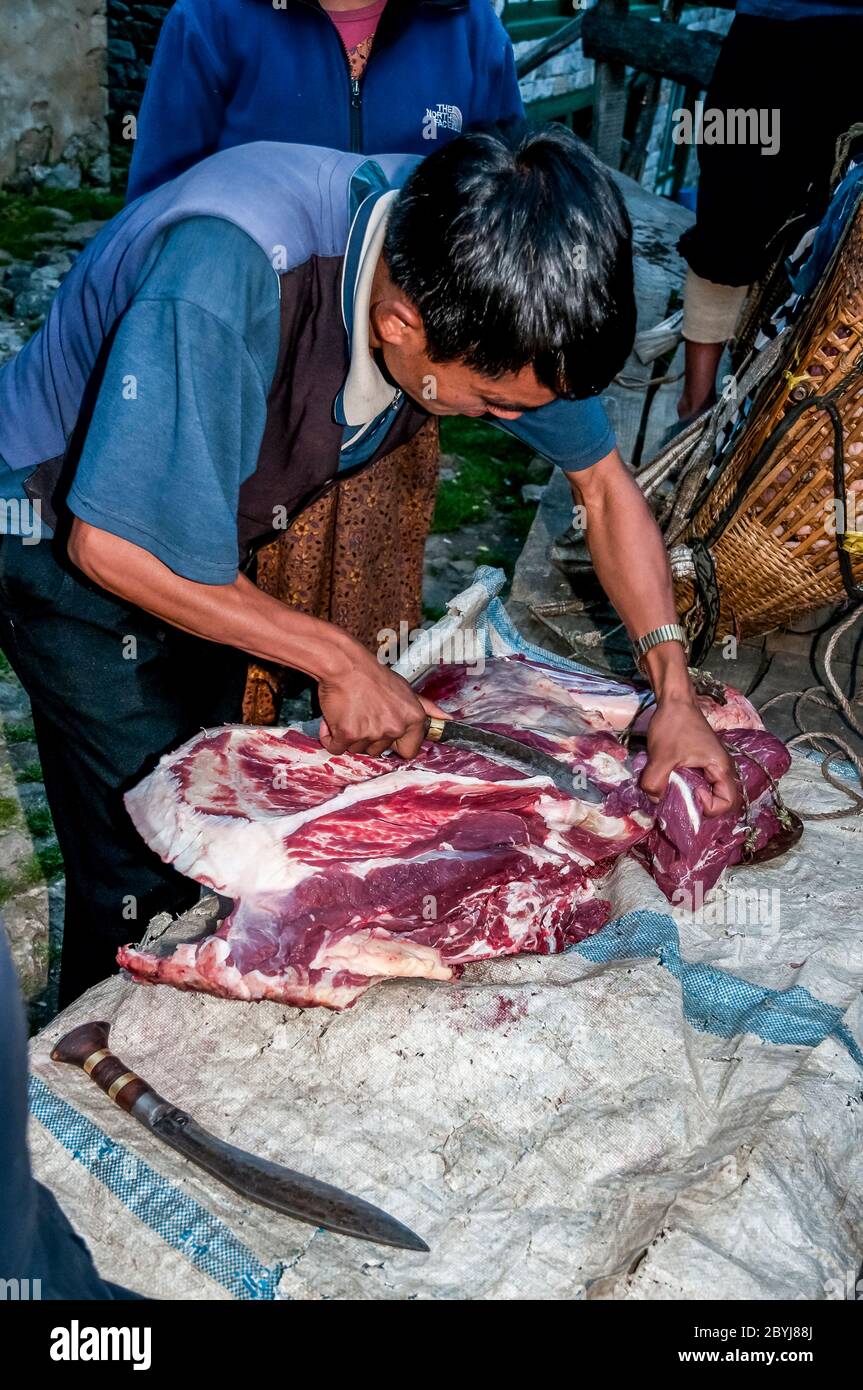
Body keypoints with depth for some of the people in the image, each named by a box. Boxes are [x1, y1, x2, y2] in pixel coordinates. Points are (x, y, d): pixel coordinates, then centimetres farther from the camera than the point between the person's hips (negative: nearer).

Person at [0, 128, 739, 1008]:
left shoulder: (483, 277, -19)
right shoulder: (227, 274, -40)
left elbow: (602, 481, -6)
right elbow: (113, 544, -34)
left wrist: (674, 690, -15)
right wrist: (340, 662, -27)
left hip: (209, 540, 6)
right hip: (72, 539, -6)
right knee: (147, 883, -4)